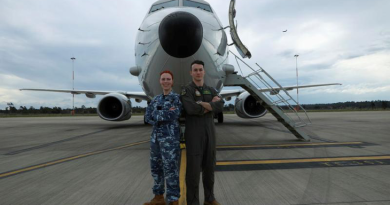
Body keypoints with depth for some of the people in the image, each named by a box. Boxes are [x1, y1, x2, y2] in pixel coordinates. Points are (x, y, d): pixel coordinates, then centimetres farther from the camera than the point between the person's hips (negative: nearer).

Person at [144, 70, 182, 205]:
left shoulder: (177, 98, -3)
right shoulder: (156, 99, 14)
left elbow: (174, 115, -20)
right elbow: (147, 117, 1)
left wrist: (157, 115, -10)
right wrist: (165, 115, -13)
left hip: (171, 138, -7)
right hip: (156, 137, 7)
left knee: (170, 169, -4)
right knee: (156, 167, 13)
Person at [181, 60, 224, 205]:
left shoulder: (211, 90, 11)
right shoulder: (186, 91, -6)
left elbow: (220, 107, -9)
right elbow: (191, 109, -26)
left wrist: (202, 104, -20)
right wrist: (212, 103, -14)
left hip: (209, 134, 5)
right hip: (194, 134, -5)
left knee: (209, 167, 12)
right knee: (193, 168, -3)